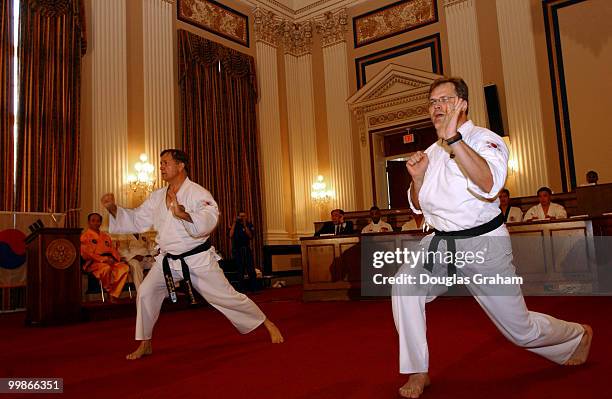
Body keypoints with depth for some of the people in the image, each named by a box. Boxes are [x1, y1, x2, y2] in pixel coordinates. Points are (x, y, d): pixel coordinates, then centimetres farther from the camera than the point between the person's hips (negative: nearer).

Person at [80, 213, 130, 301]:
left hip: (110, 261, 6)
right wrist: (104, 259, -15)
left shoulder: (105, 236, 26)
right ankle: (109, 291, -16)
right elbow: (86, 254, -6)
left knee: (125, 267, -23)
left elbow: (113, 250, 21)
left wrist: (117, 258, -2)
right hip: (94, 262, -6)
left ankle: (114, 296, -25)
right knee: (106, 268, -39)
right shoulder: (85, 236, 6)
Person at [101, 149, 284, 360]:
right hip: (168, 260, 5)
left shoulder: (197, 193, -16)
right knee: (146, 293, -6)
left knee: (226, 296, -1)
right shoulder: (157, 197, 4)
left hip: (198, 258, -5)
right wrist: (113, 208, -7)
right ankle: (145, 344, 13)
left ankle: (267, 324, 17)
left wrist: (182, 214, -49)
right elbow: (136, 221, 8)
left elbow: (209, 221, -33)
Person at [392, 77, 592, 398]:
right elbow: (418, 206, 13)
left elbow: (489, 185, -34)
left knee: (520, 330, 7)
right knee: (404, 283, -22)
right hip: (441, 243, 5)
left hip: (483, 244, -5)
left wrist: (453, 138, -40)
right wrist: (417, 178, -7)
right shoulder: (431, 152, 8)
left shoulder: (484, 139, -12)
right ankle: (418, 372, -9)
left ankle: (578, 336, 40)